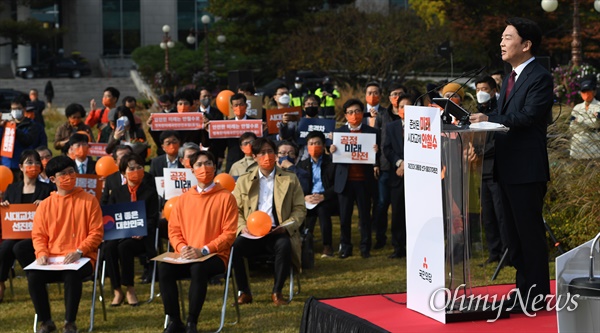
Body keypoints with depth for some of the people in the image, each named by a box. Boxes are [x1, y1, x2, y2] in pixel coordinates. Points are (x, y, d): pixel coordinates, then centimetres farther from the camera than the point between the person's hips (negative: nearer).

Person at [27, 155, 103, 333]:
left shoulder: (89, 200, 2)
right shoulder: (45, 205, 9)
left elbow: (96, 232, -2)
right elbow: (38, 235, 10)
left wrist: (79, 252, -15)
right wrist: (42, 253, -10)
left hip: (82, 258, -3)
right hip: (52, 259, 3)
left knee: (72, 275, -36)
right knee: (33, 276, -26)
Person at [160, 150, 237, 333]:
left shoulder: (226, 197, -1)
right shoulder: (184, 198, 12)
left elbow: (229, 233, -6)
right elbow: (174, 230, 11)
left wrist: (203, 250, -17)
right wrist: (182, 248, -11)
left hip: (215, 256, -4)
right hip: (187, 256, 4)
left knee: (198, 268, -37)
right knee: (164, 268, -27)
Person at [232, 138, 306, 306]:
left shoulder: (290, 179, 13)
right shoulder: (243, 180, 16)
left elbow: (300, 209, 7)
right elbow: (235, 209, 11)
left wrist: (286, 226, -10)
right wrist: (242, 226, -9)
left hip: (277, 233, -1)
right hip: (252, 234, 1)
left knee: (284, 245, -36)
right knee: (234, 245, -30)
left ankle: (277, 292, -18)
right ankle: (244, 292, -12)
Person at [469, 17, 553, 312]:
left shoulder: (540, 78, -11)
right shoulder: (510, 79, 18)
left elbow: (528, 115, -23)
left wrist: (489, 119, -23)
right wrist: (483, 122, -1)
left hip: (527, 169, -10)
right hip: (508, 168, 10)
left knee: (530, 232, -4)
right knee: (514, 233, 15)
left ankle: (536, 296, 3)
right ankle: (523, 288, 26)